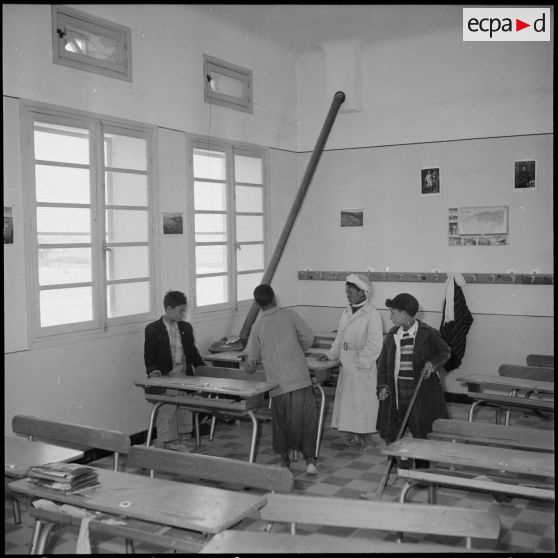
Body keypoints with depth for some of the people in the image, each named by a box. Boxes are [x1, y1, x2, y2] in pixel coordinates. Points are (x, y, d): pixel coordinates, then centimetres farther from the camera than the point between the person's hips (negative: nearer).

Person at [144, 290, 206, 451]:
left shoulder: (186, 327, 10)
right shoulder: (153, 329, -5)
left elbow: (192, 351, 17)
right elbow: (149, 356, -5)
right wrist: (153, 372, -20)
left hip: (184, 377, 5)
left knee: (184, 414, 11)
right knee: (166, 414, -1)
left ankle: (179, 444, 25)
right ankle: (165, 449, 10)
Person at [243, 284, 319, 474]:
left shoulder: (257, 326, 5)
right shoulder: (289, 315, 2)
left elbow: (252, 359, 7)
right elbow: (308, 337, 2)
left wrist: (248, 366, 30)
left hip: (277, 382, 1)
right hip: (300, 378, -1)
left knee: (281, 421, 14)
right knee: (307, 417, 8)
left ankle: (284, 461, 20)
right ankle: (309, 460, 6)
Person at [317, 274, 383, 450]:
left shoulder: (372, 315, -13)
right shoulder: (346, 313, 11)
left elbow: (374, 345, -16)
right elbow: (340, 339, 20)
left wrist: (360, 362, -17)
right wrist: (330, 354, 10)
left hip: (363, 368, -7)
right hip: (346, 366, 7)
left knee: (363, 400, 0)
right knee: (347, 399, 11)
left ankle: (367, 438, 12)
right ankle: (353, 435, 22)